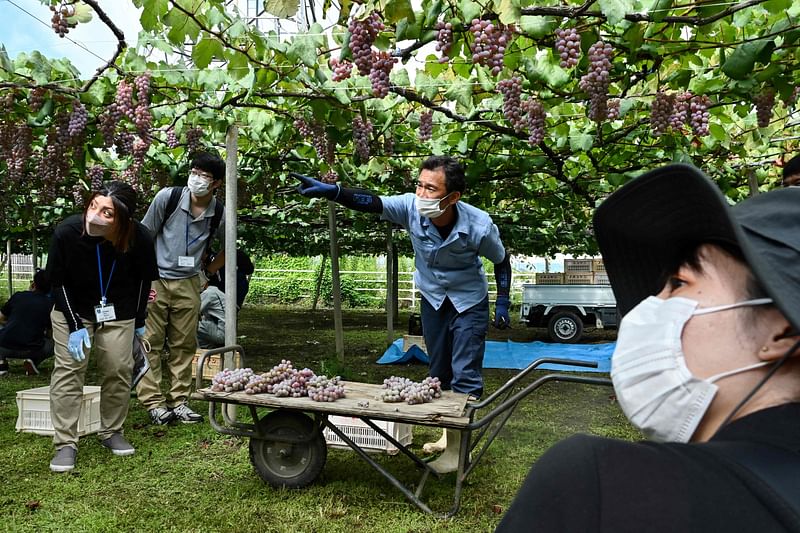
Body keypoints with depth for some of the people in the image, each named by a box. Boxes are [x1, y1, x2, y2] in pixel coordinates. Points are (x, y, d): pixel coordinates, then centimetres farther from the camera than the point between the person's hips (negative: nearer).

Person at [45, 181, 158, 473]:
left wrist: (139, 322, 2)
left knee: (119, 370, 1)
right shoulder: (66, 232, -27)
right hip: (72, 310, -1)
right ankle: (65, 444, 4)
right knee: (68, 370, -5)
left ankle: (111, 433, 21)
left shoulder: (139, 238, -25)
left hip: (118, 313, 1)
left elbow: (143, 279, -4)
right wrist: (75, 326, -15)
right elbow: (58, 282, -11)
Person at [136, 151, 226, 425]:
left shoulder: (219, 214, -5)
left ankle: (179, 401, 17)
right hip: (156, 280, -2)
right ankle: (153, 402, 8)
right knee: (151, 342, -1)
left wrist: (209, 271, 10)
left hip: (188, 284, 2)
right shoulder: (168, 197, -11)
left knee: (184, 345, 7)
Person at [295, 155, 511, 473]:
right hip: (433, 300, 4)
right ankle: (449, 436, 32)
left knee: (465, 376, -6)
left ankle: (457, 449, 6)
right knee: (439, 373, 13)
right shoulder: (411, 207, -25)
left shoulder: (479, 226, -29)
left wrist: (502, 303, -9)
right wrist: (332, 191, -46)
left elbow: (501, 260, -11)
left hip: (469, 303, -3)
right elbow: (371, 203, -29)